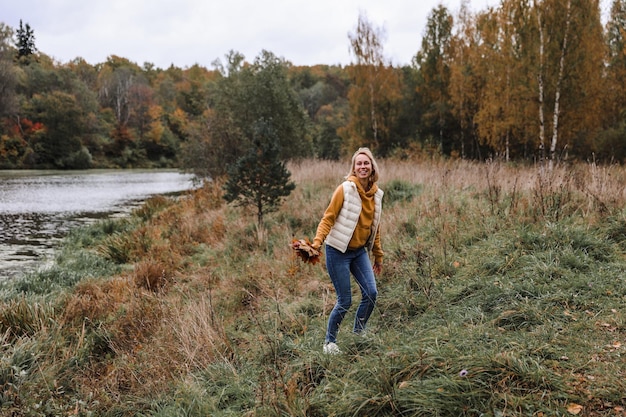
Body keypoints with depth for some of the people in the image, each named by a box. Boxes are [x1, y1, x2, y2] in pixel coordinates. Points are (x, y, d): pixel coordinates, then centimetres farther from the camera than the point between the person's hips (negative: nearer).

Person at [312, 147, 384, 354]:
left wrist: (378, 256, 18)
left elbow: (375, 227, 14)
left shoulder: (376, 194, 4)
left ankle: (358, 334, 20)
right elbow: (328, 218, -15)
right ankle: (329, 342, 17)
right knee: (345, 301, -3)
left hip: (360, 251, 6)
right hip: (338, 251, -6)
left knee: (371, 293, -3)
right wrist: (317, 241, -30)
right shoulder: (345, 189, -14)